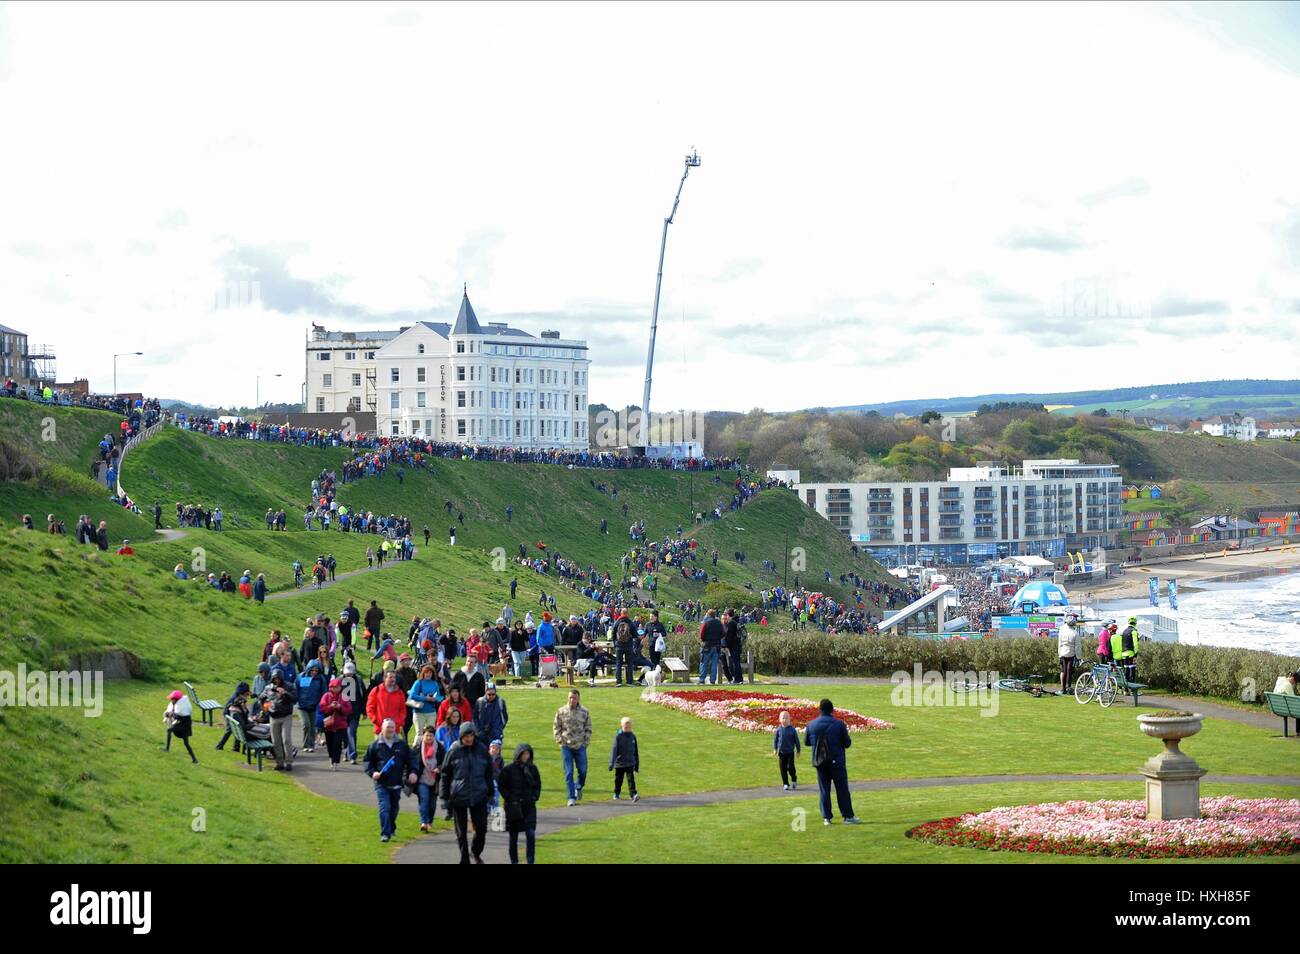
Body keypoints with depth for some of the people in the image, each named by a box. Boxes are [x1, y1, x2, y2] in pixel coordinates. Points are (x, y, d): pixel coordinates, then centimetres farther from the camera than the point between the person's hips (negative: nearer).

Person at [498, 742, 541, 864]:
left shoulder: (533, 768, 4)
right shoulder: (509, 769, -6)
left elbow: (538, 785, 16)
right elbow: (501, 785, -2)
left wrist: (535, 797, 2)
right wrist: (510, 799, -9)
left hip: (529, 806, 2)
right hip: (513, 807, -2)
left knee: (531, 834, -9)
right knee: (513, 836, 7)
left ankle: (530, 861, -4)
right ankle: (514, 861, 19)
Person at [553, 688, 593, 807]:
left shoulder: (584, 712, 3)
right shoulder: (561, 711, 1)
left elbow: (588, 728, 9)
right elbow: (556, 727, 6)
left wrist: (586, 742, -1)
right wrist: (560, 741, -2)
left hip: (580, 747, 1)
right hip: (566, 746, -1)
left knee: (582, 770, 1)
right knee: (568, 772, -2)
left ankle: (579, 788, 31)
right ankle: (572, 798, 2)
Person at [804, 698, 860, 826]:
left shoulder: (811, 725, -2)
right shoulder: (839, 724, -10)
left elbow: (806, 743, 9)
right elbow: (847, 743, -6)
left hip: (820, 762, 2)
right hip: (837, 762, -2)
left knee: (824, 790, 9)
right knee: (842, 789, 5)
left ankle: (826, 817, 6)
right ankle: (848, 816, 7)